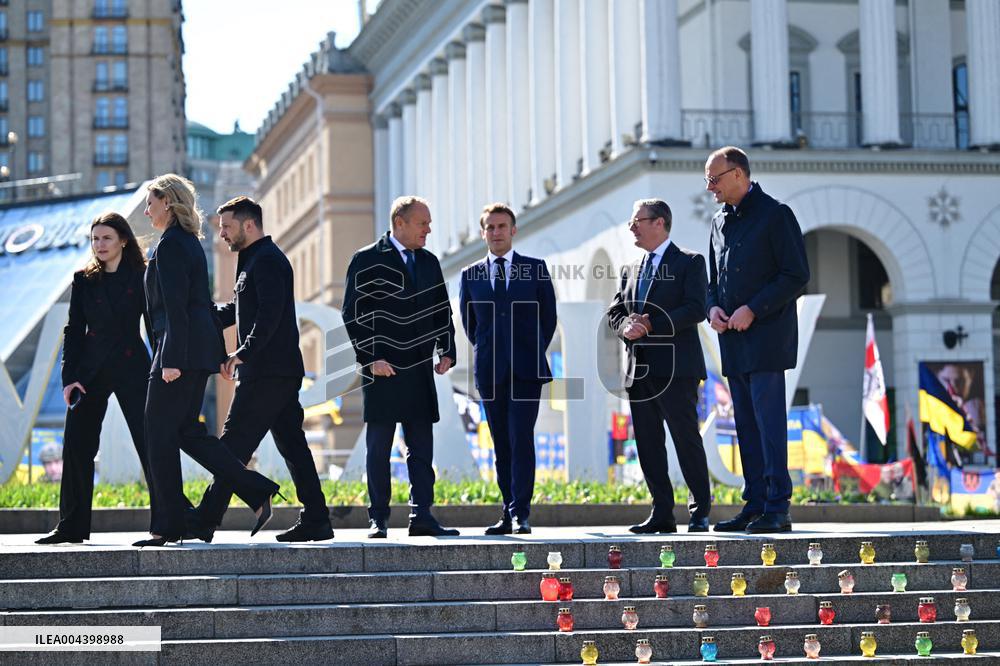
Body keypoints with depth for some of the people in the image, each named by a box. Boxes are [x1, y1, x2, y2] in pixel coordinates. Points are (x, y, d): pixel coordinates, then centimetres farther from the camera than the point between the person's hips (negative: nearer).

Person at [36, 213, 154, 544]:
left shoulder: (141, 278, 2)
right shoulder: (84, 280, 9)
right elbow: (74, 330, 7)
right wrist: (69, 377, -2)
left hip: (131, 368, -3)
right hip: (90, 370, 3)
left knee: (149, 442, -7)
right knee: (77, 446, 2)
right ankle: (72, 526, 9)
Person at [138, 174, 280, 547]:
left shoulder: (170, 245, -11)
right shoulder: (191, 242, 19)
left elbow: (175, 306, -19)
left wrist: (171, 359, -21)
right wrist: (221, 353, 24)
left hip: (181, 348, -10)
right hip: (202, 347, 10)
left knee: (160, 433, -3)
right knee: (186, 432, 11)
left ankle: (169, 525, 0)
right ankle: (258, 493, 5)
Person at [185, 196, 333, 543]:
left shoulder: (266, 260, -10)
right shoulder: (255, 259, 22)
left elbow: (270, 313, -23)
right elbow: (236, 309, 29)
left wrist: (244, 352, -27)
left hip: (266, 373, -10)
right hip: (284, 371, 10)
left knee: (234, 445, -7)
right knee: (292, 445, 8)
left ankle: (204, 521, -5)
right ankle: (315, 521, 7)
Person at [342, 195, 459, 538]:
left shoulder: (429, 262, 14)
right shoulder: (366, 261, -4)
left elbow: (442, 311, 19)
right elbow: (353, 314, -7)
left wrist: (446, 351, 6)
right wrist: (370, 358, -14)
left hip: (420, 370, 5)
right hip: (382, 369, -5)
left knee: (422, 449, 3)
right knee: (378, 448, 1)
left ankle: (421, 516, 5)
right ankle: (378, 519, 6)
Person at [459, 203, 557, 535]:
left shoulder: (536, 269, 5)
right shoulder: (470, 275, 8)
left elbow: (549, 316, 10)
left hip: (526, 370, -2)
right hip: (491, 371, 2)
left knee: (521, 441, -11)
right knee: (502, 446, 5)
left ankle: (520, 514, -12)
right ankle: (509, 513, 9)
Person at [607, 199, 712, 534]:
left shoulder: (689, 262, 0)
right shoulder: (632, 270, 21)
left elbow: (695, 309, -12)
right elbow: (614, 313, 16)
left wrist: (652, 324, -19)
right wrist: (626, 326, -7)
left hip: (675, 368, -7)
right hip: (639, 368, 7)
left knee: (687, 440, -5)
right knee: (648, 444, 5)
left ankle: (700, 513, 2)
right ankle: (662, 514, 10)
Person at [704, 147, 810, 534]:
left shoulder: (774, 215, -5)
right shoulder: (720, 222, 18)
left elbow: (797, 275, -9)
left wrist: (753, 309, -15)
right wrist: (713, 307, 2)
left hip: (766, 335, -7)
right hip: (733, 340, 7)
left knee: (769, 422, -10)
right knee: (746, 427, 7)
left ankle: (776, 509, -10)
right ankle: (755, 505, 11)